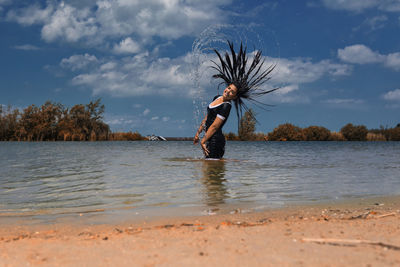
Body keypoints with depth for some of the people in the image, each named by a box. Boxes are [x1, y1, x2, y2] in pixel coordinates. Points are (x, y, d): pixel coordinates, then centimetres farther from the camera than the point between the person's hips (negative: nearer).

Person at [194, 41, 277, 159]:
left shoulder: (226, 106, -15)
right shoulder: (217, 98, 14)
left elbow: (214, 126, -16)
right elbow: (207, 118, 22)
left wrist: (203, 141, -14)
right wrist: (198, 132, 24)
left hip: (215, 139, -9)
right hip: (210, 139, 9)